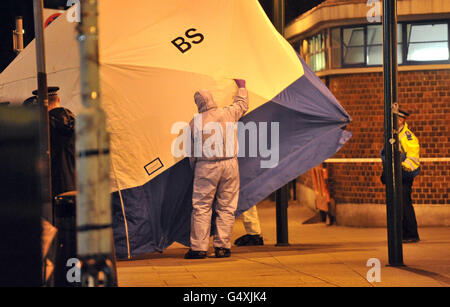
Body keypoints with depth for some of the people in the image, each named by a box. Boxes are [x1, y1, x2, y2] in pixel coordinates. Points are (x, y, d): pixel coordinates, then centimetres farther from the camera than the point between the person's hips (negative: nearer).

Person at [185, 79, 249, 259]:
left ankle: (199, 247, 0)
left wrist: (194, 167, 18)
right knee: (226, 207, 7)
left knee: (201, 207, 2)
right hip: (230, 164, 2)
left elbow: (192, 150, 2)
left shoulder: (195, 122, -3)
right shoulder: (229, 113, 3)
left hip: (206, 166, -2)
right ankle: (222, 246, 6)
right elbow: (242, 104, 26)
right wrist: (241, 87, 43)